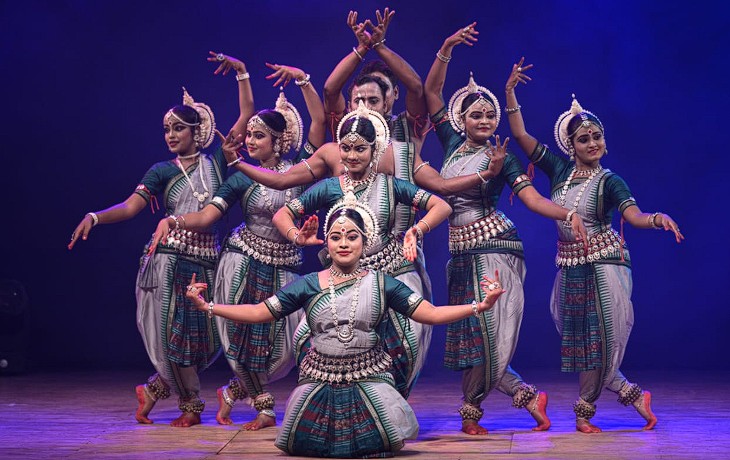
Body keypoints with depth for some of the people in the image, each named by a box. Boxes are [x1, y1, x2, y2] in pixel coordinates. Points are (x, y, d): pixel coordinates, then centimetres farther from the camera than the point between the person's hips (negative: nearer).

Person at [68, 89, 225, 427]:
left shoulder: (215, 162, 10)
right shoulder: (162, 171, 6)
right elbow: (130, 206, -6)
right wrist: (94, 217, -22)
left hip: (205, 259, 2)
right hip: (168, 257, -2)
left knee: (205, 338, 0)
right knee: (173, 333, -6)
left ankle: (152, 391, 20)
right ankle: (191, 406, 13)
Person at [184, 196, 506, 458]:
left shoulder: (381, 284, -4)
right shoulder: (308, 285, -2)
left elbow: (432, 314, -7)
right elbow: (258, 313, -1)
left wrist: (479, 306, -19)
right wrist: (207, 307, -10)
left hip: (368, 383, -1)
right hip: (320, 385, 1)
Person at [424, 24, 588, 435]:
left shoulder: (501, 156, 0)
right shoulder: (453, 144, 9)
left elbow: (533, 199, -10)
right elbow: (432, 91, 7)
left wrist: (568, 215, -27)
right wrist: (447, 48, -3)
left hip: (495, 247, -4)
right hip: (461, 251, 5)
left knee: (489, 334, -8)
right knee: (471, 336, 2)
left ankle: (471, 411, 8)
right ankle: (529, 398, 13)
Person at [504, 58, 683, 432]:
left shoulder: (609, 181, -5)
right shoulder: (560, 169, 6)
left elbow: (634, 216, -20)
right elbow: (520, 135, 6)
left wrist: (658, 218, -41)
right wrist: (510, 92, 2)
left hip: (604, 264, -4)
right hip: (569, 266, 4)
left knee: (600, 340, -5)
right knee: (578, 342, 5)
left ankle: (584, 411, 9)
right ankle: (633, 395, 19)